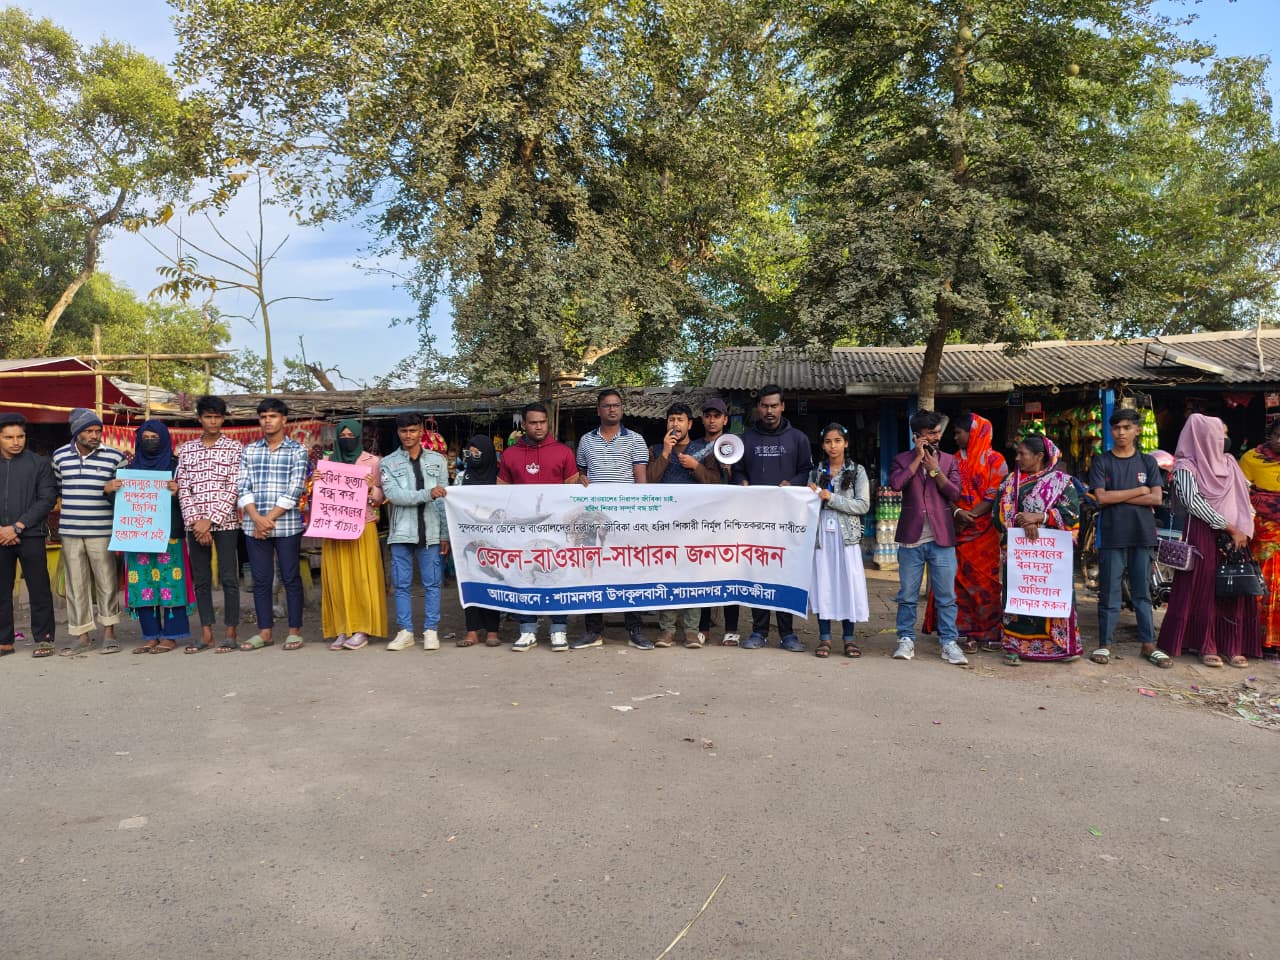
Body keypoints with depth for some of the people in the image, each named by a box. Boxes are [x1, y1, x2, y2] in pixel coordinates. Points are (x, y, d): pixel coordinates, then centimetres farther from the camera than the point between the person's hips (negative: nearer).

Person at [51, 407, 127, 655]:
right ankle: (82, 636, 16)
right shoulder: (60, 455, 8)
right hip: (69, 531, 3)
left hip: (101, 531, -3)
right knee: (76, 584, 7)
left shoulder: (114, 457, -2)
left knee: (107, 582, 0)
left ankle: (109, 633, 12)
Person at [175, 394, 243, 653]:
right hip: (195, 525, 3)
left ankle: (230, 634, 6)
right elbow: (183, 489, 6)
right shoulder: (186, 449, 10)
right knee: (200, 580, 8)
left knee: (229, 578, -2)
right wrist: (195, 521, -6)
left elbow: (233, 488, -6)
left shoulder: (235, 448, 1)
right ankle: (206, 633, 16)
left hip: (225, 523, -3)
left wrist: (210, 520, -12)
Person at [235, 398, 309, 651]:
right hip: (254, 525, 3)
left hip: (287, 525, -3)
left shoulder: (297, 450, 1)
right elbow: (242, 487, 4)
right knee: (261, 579, 7)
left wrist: (270, 519, -12)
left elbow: (294, 490, -7)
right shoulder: (250, 450, 11)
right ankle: (265, 631, 16)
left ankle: (294, 631, 10)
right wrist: (257, 518, -10)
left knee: (291, 578, 2)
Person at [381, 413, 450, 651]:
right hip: (401, 532, 0)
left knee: (432, 584, 3)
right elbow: (394, 495, -10)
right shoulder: (388, 463, 5)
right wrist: (427, 494, -22)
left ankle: (431, 630, 12)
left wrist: (445, 534, 1)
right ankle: (405, 631, 15)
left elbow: (444, 500, 6)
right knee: (401, 585, 5)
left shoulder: (437, 460, 8)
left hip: (431, 531, 0)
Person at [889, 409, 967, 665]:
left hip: (942, 539, 1)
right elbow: (895, 483, -14)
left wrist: (934, 469, -8)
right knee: (907, 594, 6)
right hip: (911, 538, -1)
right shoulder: (902, 459, 5)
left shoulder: (949, 461, 9)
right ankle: (906, 639, 16)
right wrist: (918, 459, -10)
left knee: (946, 595, 3)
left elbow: (955, 493, -3)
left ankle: (948, 642, 12)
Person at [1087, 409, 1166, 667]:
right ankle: (1105, 644, 11)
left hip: (1142, 535, 2)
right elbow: (1101, 498, -9)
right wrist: (1138, 491, -6)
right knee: (1110, 593, 2)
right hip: (1112, 536, -2)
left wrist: (1117, 497, -8)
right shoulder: (1101, 462, 2)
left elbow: (1157, 498, -3)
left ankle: (1148, 644, 17)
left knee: (1142, 592, 9)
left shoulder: (1147, 462, 8)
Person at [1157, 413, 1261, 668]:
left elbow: (1243, 498, 13)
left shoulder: (1228, 462, 15)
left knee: (1234, 591, 5)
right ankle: (1206, 647, 6)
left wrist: (1243, 531, -1)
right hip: (1203, 536, -6)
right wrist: (1231, 529, -14)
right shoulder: (1185, 467, -5)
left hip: (1234, 536, 6)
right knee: (1203, 590, -2)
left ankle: (1232, 646, 12)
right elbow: (1194, 503, -14)